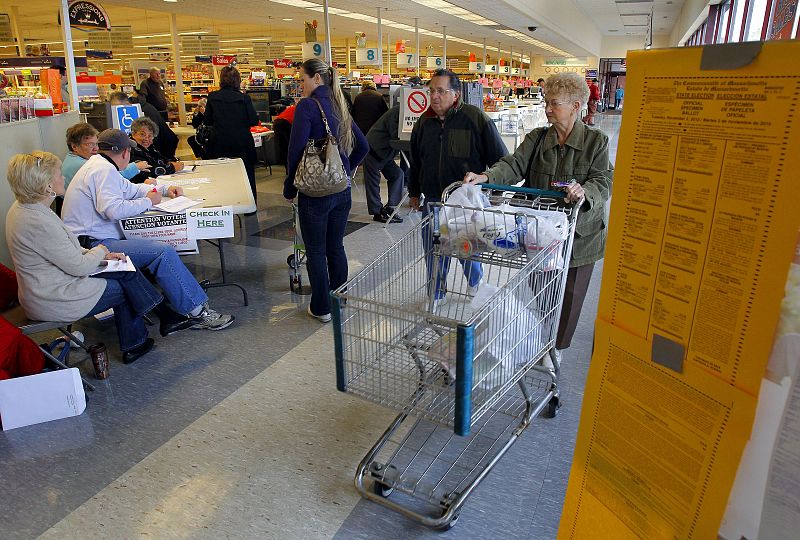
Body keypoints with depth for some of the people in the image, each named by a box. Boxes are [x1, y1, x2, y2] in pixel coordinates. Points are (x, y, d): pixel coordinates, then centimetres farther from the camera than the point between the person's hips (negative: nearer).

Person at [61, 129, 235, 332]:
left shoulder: (99, 165, 20)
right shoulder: (104, 170, -14)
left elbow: (132, 189, 29)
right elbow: (112, 209, -27)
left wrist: (164, 189, 18)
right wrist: (148, 201, -13)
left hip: (90, 241, 11)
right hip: (92, 245, -11)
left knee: (157, 242, 12)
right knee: (163, 252, -21)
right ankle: (197, 312, -17)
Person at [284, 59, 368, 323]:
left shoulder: (307, 106, -11)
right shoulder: (339, 107, 10)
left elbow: (296, 150, -15)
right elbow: (362, 146, 16)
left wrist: (289, 187, -5)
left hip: (315, 191, -6)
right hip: (342, 190, 7)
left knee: (316, 251, 5)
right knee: (336, 247, 16)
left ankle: (321, 308, 15)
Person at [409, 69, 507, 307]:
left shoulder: (475, 118, -10)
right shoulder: (424, 122, 6)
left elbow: (499, 158, -6)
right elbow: (415, 161, 19)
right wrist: (414, 192, 23)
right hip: (433, 200, 4)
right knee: (433, 251, 9)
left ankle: (475, 281, 43)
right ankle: (437, 294, 30)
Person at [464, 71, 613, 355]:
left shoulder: (596, 141, -4)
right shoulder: (537, 138, 4)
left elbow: (603, 181, -14)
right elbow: (514, 164, -11)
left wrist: (584, 192, -38)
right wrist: (486, 177, -31)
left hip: (580, 235, -2)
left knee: (568, 295, 9)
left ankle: (556, 348, 29)